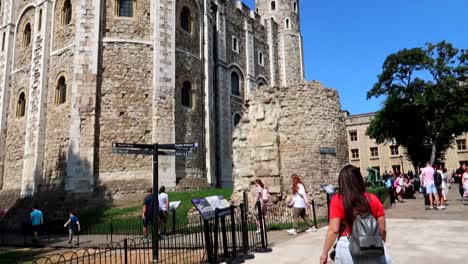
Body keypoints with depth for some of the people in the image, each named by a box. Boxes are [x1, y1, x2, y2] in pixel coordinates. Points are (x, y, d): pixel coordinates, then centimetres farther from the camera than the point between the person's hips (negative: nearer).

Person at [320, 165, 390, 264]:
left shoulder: (337, 200, -7)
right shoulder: (373, 199, 2)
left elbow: (333, 230, -11)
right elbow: (382, 230, 5)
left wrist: (325, 253, -2)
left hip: (348, 247, -1)